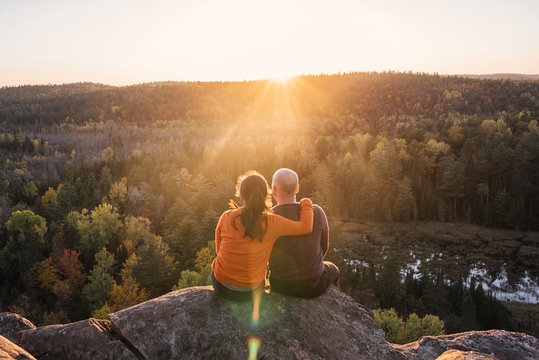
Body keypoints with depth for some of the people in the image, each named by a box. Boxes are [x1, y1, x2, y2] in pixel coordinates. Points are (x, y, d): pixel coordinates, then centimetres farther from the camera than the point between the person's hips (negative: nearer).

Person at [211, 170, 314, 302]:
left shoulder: (226, 218, -15)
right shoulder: (271, 223, -20)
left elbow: (219, 249, -1)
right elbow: (306, 227, -13)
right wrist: (306, 204, 5)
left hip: (221, 286, 1)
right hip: (251, 291, 0)